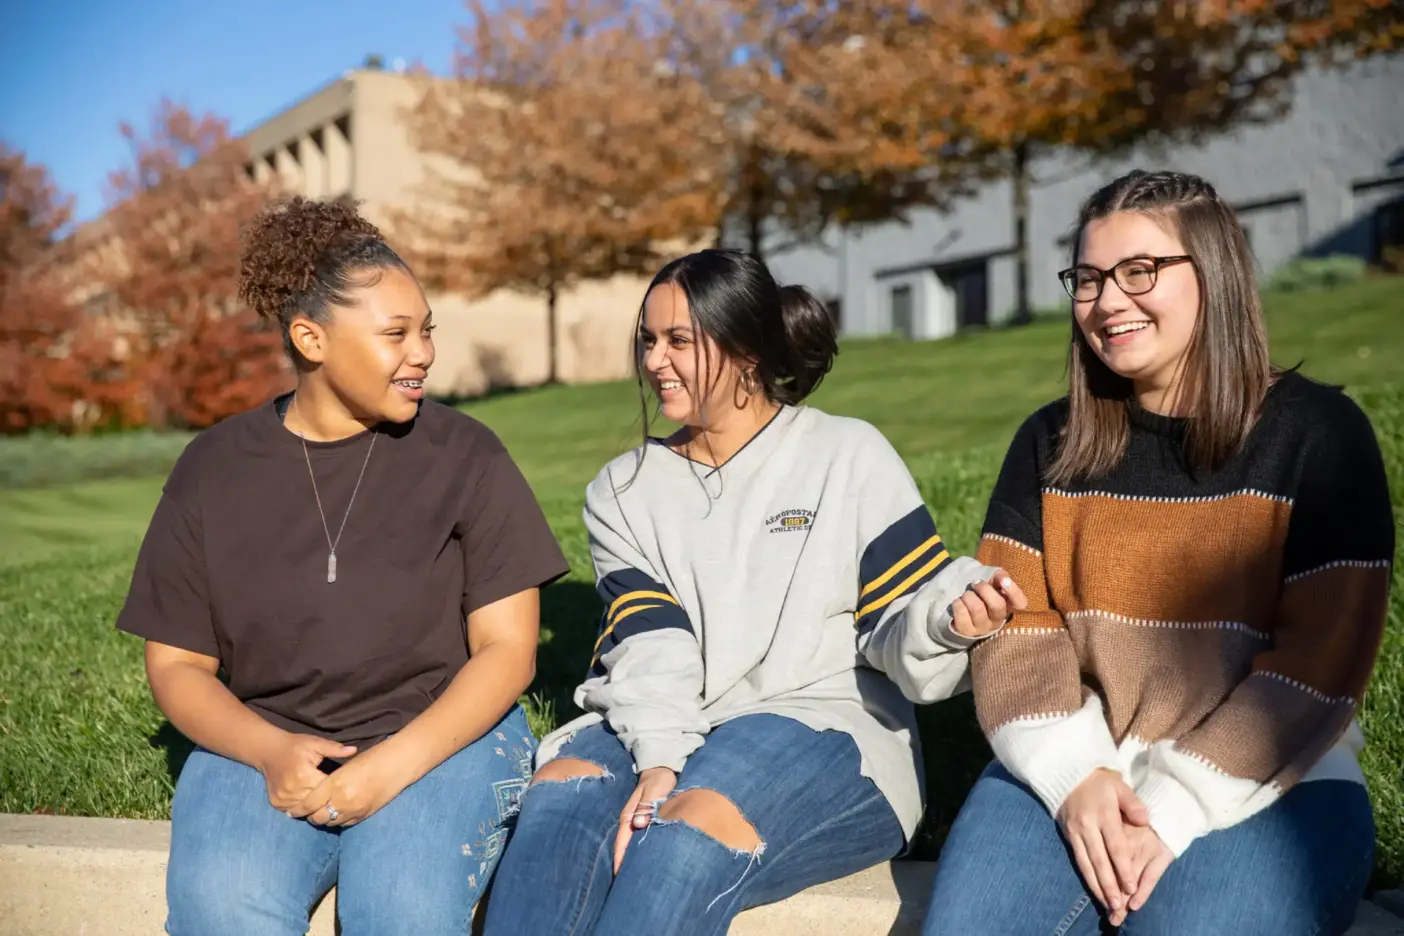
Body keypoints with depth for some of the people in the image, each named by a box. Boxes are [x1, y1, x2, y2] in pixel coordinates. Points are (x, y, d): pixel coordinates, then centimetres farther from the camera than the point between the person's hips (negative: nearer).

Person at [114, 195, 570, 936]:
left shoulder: (464, 456, -2)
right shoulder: (212, 469, 3)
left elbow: (507, 648, -4)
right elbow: (176, 662, 6)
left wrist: (391, 767, -17)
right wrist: (270, 752, -13)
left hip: (443, 737, -1)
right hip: (261, 744, 2)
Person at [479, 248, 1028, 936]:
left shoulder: (849, 456, 6)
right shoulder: (622, 491, 15)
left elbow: (896, 628, 0)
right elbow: (648, 648, 0)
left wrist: (951, 616, -23)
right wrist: (659, 758, -18)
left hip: (823, 726, -3)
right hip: (662, 732, 3)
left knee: (696, 828, -35)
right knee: (563, 788, -30)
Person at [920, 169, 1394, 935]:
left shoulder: (1316, 432, -2)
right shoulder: (1050, 443, 8)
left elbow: (1321, 660, -8)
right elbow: (1014, 629, 1)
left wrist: (1173, 812, -16)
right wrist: (1074, 777, -15)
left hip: (1269, 784, -2)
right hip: (1070, 774, 2)